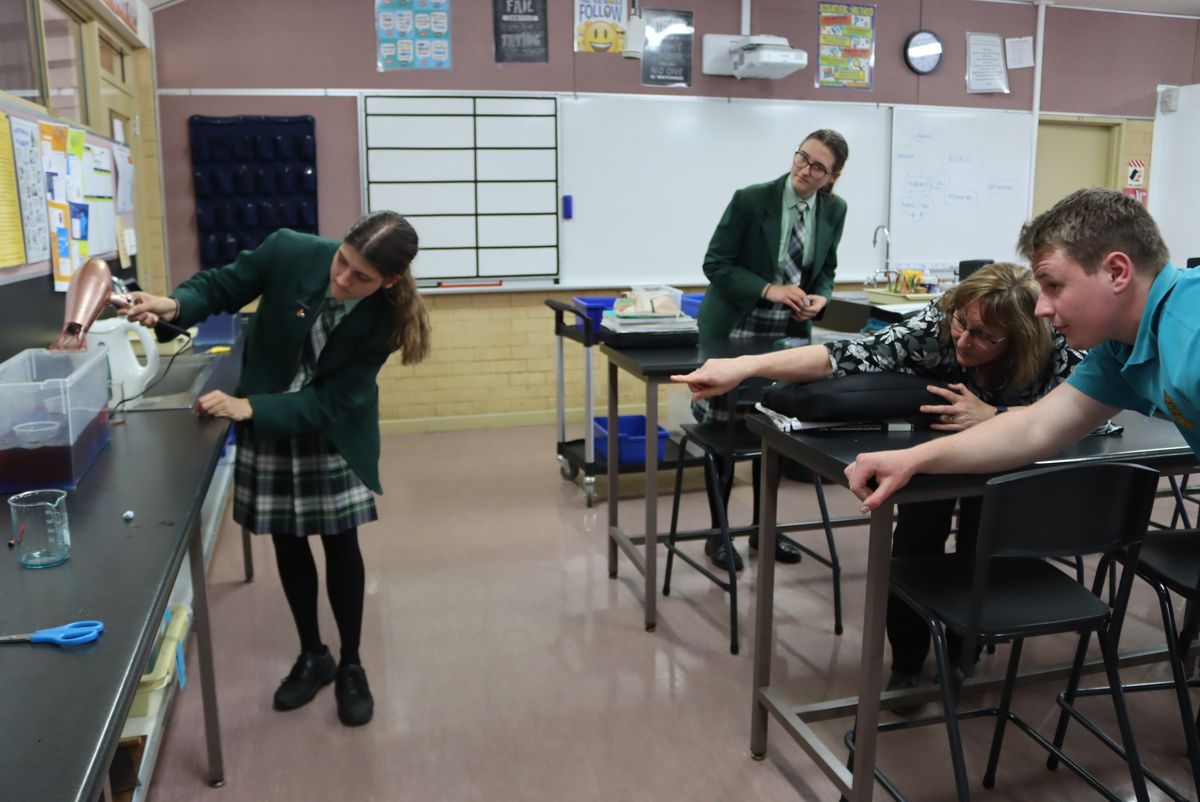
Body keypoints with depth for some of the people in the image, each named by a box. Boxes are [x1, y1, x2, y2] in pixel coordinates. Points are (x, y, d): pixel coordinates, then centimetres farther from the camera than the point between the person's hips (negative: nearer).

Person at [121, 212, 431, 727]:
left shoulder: (385, 317, -27)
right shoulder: (289, 252, -25)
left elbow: (331, 402, -24)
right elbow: (222, 286, -8)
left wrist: (247, 407, -31)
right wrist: (175, 306, -29)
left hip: (334, 430, -1)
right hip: (265, 424, 2)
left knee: (340, 544, 3)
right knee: (287, 542, 10)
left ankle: (350, 665, 23)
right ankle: (312, 655, 30)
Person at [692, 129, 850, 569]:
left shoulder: (834, 210, -2)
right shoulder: (750, 199, -17)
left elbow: (826, 269, 10)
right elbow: (716, 263, -14)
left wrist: (820, 297, -12)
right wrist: (769, 290, -25)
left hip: (788, 334, 4)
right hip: (734, 330, -4)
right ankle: (718, 532, 16)